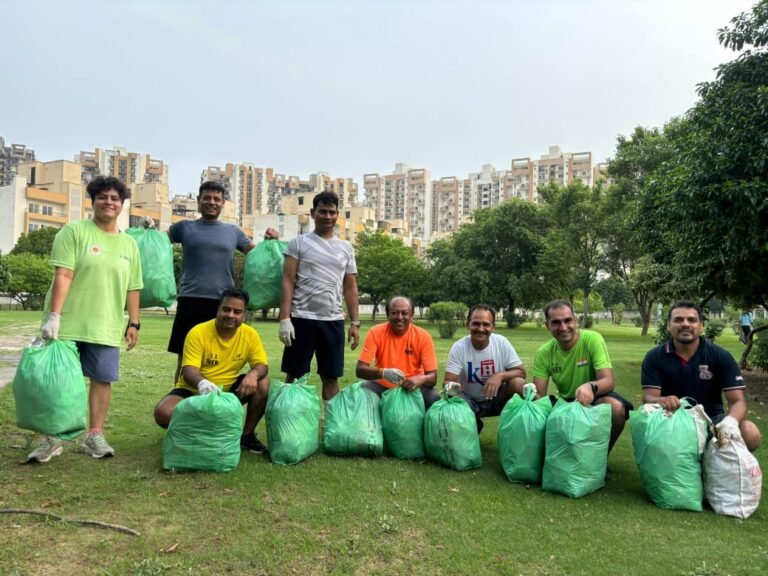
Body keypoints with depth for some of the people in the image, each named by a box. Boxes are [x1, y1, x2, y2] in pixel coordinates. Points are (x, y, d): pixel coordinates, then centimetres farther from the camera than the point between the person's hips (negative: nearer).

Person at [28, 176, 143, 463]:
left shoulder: (130, 244, 11)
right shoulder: (74, 231, -2)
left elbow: (132, 288, 13)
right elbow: (63, 275, -12)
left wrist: (134, 323, 8)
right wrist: (54, 316, -19)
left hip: (106, 327, 3)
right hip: (68, 324, -3)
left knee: (102, 378, 2)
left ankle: (95, 435, 13)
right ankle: (53, 438, 16)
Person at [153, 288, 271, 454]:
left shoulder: (250, 335, -10)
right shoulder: (198, 332, -19)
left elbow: (262, 365, -9)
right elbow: (189, 370, -25)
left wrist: (253, 374, -36)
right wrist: (202, 383, -49)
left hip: (228, 390, 3)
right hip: (194, 391, -2)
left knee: (263, 384, -21)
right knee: (163, 413, -30)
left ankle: (247, 435, -3)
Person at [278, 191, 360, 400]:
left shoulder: (346, 248, 13)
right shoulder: (298, 243, 3)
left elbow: (350, 288, 13)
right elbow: (288, 283, -3)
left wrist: (355, 323, 6)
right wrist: (284, 319, -12)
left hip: (333, 320, 3)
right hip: (302, 318, -3)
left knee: (331, 377, 7)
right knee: (294, 375, 5)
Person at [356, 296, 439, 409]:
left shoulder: (423, 336, -13)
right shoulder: (375, 333, -13)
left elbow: (432, 376, -14)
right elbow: (360, 370, -18)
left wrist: (420, 379, -38)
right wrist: (383, 373, -39)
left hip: (412, 386, 0)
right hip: (381, 385, 0)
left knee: (434, 400, -26)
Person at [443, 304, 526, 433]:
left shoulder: (501, 342, -12)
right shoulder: (458, 347, -15)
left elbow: (521, 372, -8)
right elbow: (448, 381, -16)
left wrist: (500, 376, -29)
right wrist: (450, 386, -42)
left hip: (497, 399, 0)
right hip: (469, 402, 0)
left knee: (518, 383, -27)